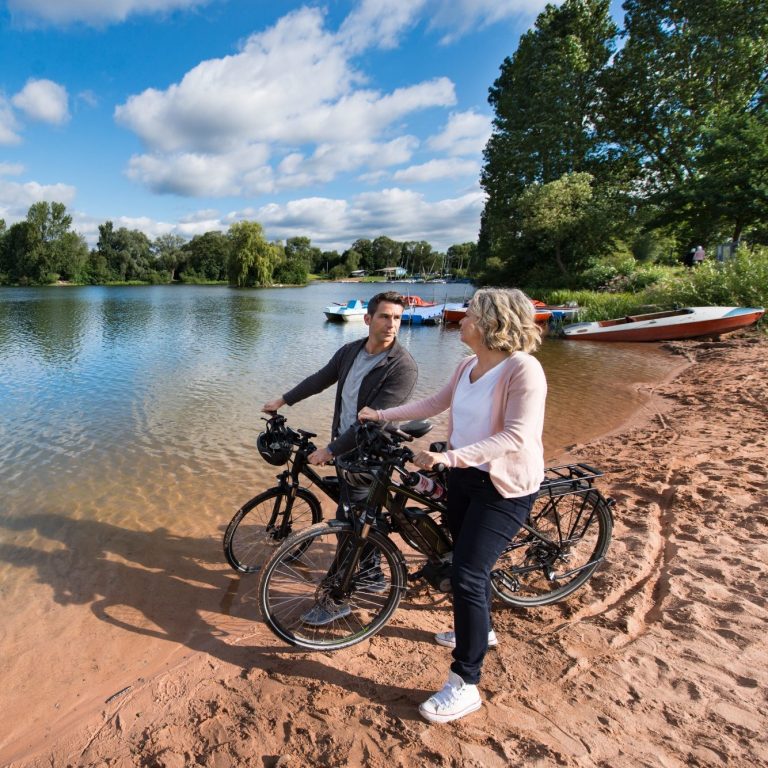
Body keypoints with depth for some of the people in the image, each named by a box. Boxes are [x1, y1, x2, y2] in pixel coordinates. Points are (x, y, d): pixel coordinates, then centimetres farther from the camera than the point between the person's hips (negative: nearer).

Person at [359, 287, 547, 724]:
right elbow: (436, 403, 17)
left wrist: (450, 456, -37)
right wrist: (383, 414, 15)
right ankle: (480, 630, 49)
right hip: (464, 477, 8)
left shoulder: (523, 369, -21)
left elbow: (517, 436, -30)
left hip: (504, 487, -8)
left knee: (467, 575, -9)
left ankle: (465, 685, 8)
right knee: (470, 566, 22)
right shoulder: (468, 367, 5)